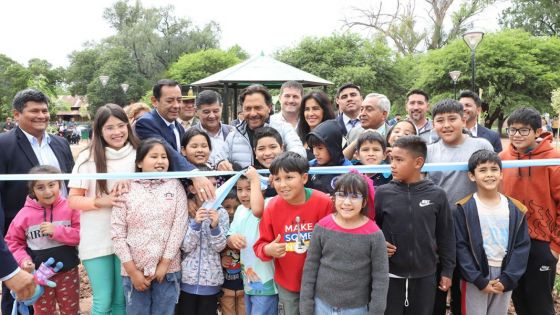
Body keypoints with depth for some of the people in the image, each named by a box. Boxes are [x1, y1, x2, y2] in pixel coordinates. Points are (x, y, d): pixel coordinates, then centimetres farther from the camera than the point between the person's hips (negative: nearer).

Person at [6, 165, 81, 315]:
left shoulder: (70, 207, -8)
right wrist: (23, 260, -12)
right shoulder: (25, 214, -6)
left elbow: (82, 234, -11)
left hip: (68, 272, -1)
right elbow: (12, 241, 3)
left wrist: (57, 231, -20)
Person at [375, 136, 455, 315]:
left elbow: (445, 236, 3)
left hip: (425, 276, 1)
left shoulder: (436, 195, -5)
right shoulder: (382, 193, -7)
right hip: (390, 275, 0)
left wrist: (447, 271, 5)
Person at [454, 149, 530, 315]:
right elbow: (460, 247, -9)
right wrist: (479, 280, -12)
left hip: (504, 278, 3)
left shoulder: (515, 209, 2)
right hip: (475, 279, -3)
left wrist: (508, 279, -7)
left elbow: (522, 245, 2)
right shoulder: (465, 209, -7)